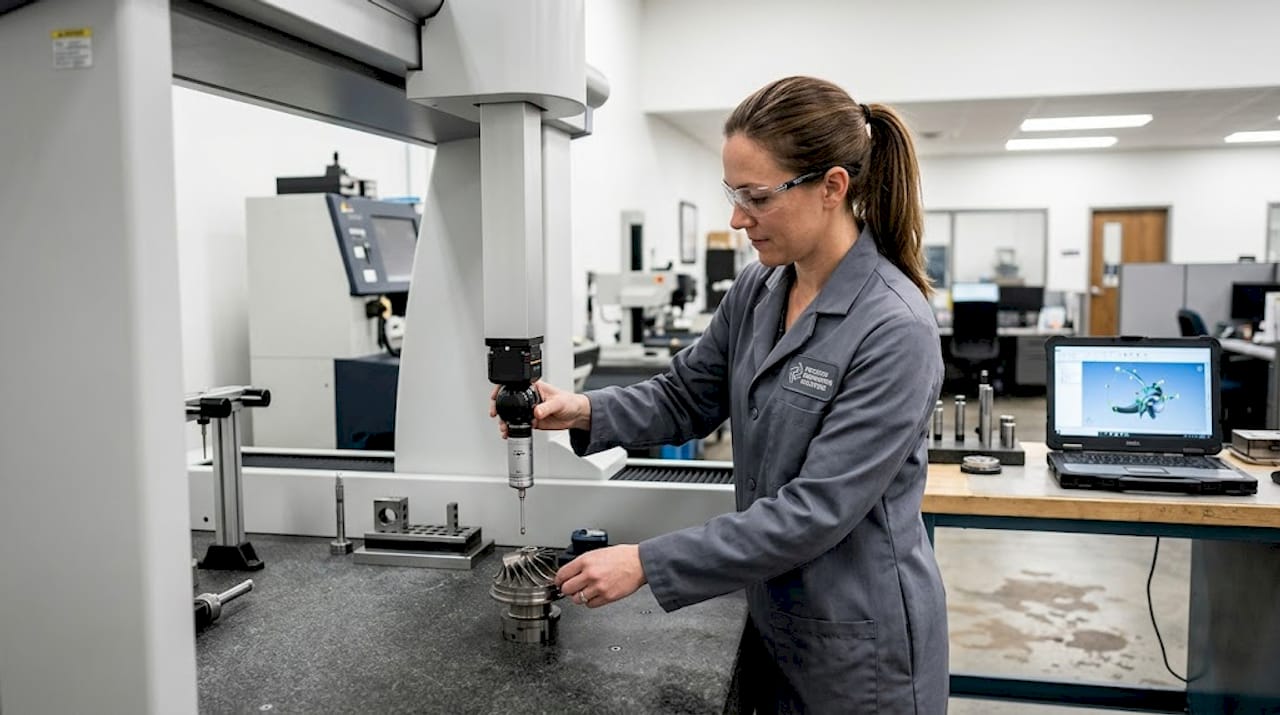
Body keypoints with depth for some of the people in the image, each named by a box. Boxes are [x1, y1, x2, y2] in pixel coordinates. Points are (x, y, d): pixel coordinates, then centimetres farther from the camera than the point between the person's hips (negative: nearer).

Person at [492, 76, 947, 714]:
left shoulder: (895, 328, -24)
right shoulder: (757, 290, -1)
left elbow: (817, 509, -27)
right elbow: (686, 396, 7)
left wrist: (647, 564, -27)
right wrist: (585, 411, -12)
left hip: (860, 642, -6)